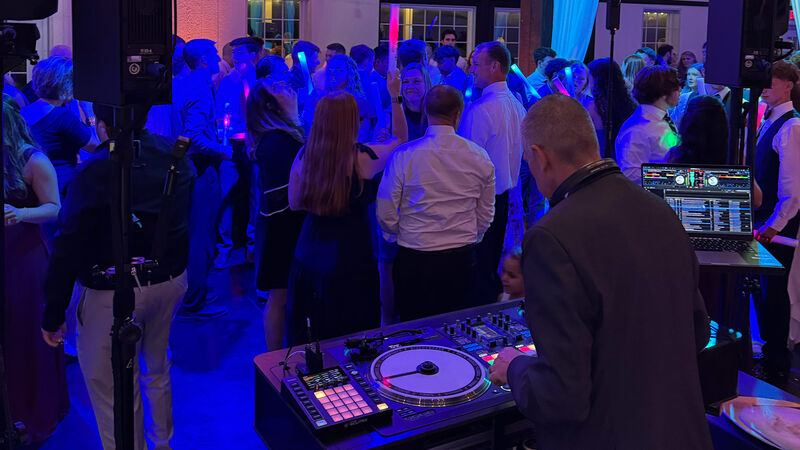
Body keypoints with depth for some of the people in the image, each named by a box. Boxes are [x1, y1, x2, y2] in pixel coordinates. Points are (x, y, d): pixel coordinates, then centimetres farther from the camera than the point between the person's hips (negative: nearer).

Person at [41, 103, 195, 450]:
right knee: (157, 370, 27)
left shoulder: (95, 172, -21)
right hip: (172, 279, 7)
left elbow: (69, 248, -19)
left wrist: (52, 314, -11)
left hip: (116, 294, -7)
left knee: (113, 392, 8)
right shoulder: (175, 156, -5)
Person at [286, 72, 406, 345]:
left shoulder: (304, 156, -6)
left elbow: (294, 204, 7)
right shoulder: (362, 157, -16)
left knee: (308, 335, 19)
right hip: (350, 260, -4)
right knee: (352, 340, 10)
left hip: (309, 259, 4)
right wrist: (395, 97, 9)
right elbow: (401, 139, 3)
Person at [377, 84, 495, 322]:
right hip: (462, 261, 3)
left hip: (414, 261, -2)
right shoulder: (479, 157, -2)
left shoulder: (403, 155, -11)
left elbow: (385, 215, -6)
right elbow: (486, 215, 8)